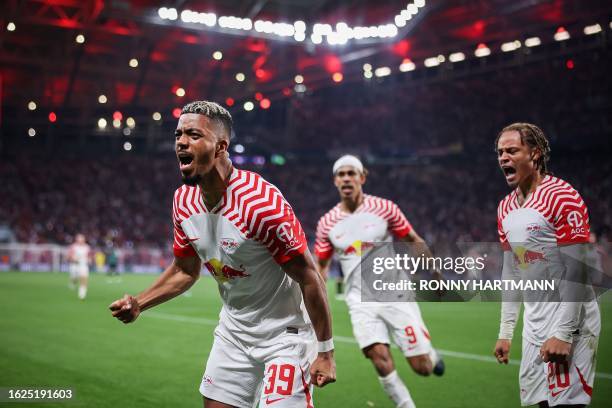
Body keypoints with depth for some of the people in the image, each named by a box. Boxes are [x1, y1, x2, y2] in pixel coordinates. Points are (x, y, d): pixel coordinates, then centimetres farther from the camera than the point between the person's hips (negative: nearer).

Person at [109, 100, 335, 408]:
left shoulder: (261, 203, -27)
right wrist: (139, 304, -3)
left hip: (285, 334, -6)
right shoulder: (184, 201, -4)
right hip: (233, 332, 7)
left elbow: (309, 278, -20)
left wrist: (325, 351, -16)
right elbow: (185, 270, 11)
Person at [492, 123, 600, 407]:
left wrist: (563, 333, -20)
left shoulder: (563, 197, -12)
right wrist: (505, 332, 16)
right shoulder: (505, 208, 12)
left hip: (568, 318, -7)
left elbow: (576, 270, -15)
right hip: (533, 324, 7)